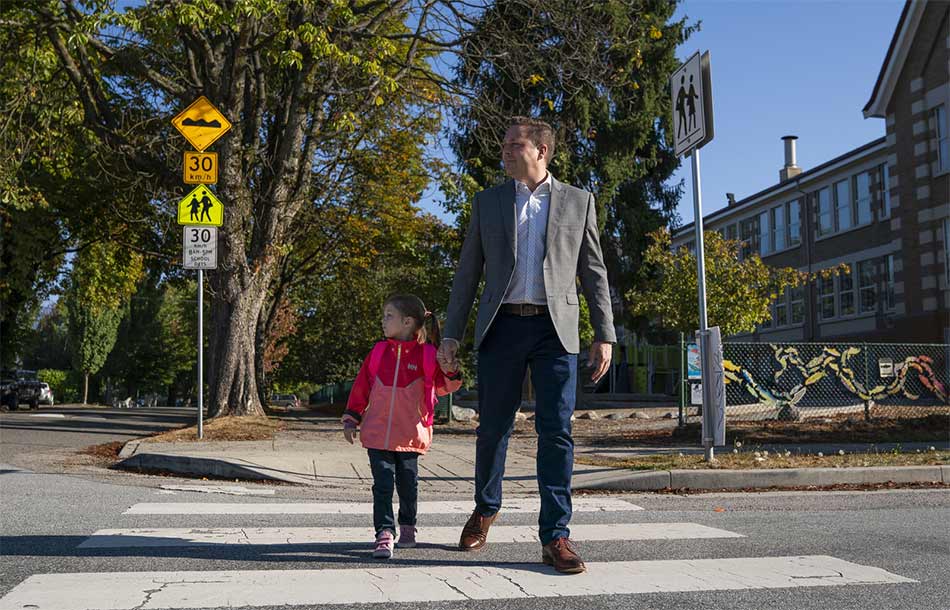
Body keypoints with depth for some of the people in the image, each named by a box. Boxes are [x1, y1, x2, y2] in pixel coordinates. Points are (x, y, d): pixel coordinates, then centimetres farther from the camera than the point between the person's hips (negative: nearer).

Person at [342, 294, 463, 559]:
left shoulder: (427, 355, -3)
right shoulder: (379, 352, 6)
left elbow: (445, 386, 2)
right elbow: (361, 386, 11)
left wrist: (450, 371, -19)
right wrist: (351, 418, 9)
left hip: (410, 435, -1)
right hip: (377, 433, 1)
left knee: (408, 484, 9)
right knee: (382, 485, -5)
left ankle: (408, 527, 29)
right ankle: (384, 533, -4)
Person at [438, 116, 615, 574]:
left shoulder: (578, 201, 10)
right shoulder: (487, 202, 12)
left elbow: (594, 272, 9)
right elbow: (467, 273, 11)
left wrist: (604, 335, 2)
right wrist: (451, 335, 4)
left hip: (555, 329, -1)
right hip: (502, 326, 1)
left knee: (556, 432, -5)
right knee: (492, 428, 7)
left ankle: (555, 536, 0)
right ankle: (485, 508, 31)